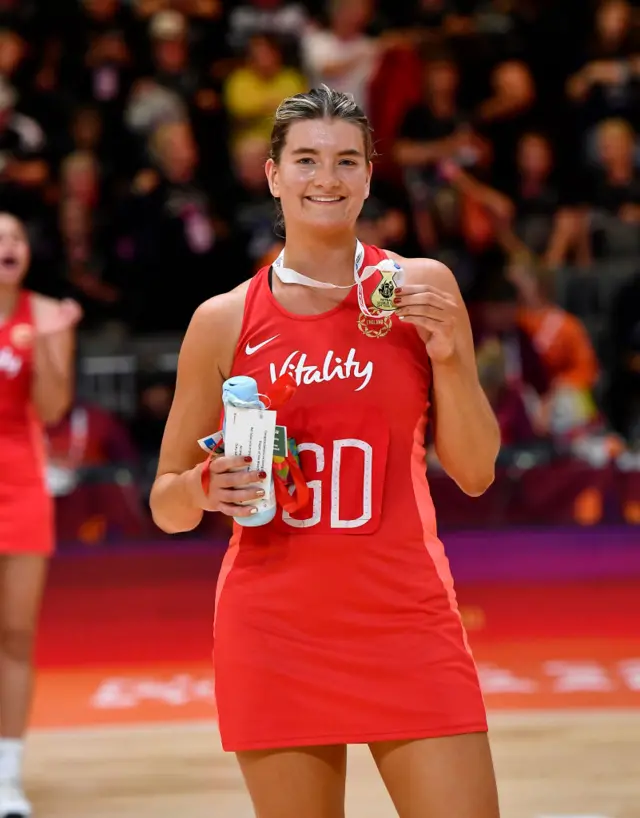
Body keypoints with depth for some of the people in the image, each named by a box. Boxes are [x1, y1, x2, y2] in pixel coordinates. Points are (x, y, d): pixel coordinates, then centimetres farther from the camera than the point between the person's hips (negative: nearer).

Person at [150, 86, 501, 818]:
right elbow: (167, 505, 8)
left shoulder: (421, 289, 3)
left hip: (406, 620, 0)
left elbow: (474, 474, 4)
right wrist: (204, 488, -14)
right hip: (274, 628, 0)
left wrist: (448, 356, -10)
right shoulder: (225, 321, 2)